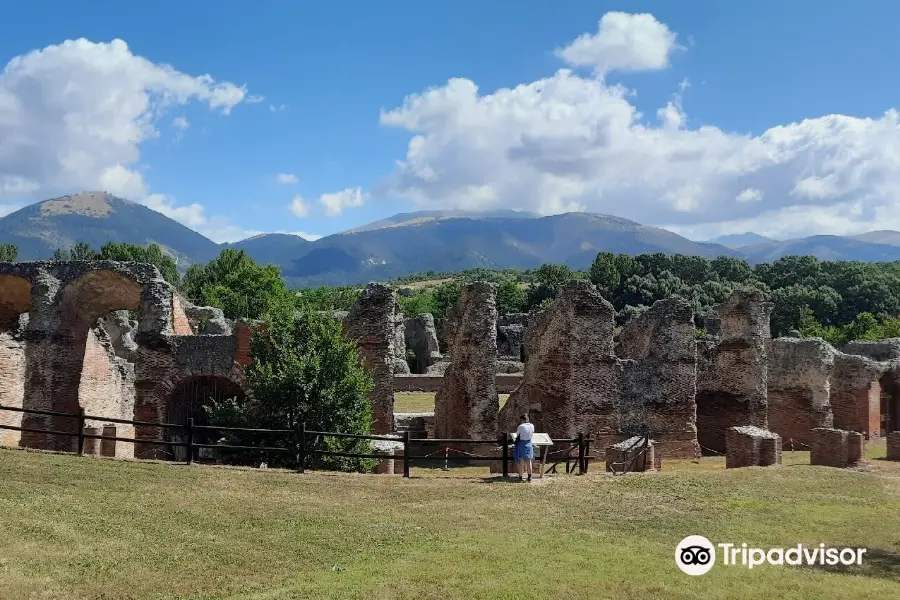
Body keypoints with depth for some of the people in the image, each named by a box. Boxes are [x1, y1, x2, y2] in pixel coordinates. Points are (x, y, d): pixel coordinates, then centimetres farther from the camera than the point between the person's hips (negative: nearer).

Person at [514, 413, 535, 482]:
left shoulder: (520, 426, -14)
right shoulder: (532, 426, 0)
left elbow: (517, 435, -2)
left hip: (521, 444, -4)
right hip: (529, 444, 4)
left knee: (521, 462, 5)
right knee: (529, 462, 12)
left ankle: (521, 477, 8)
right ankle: (529, 478, 16)